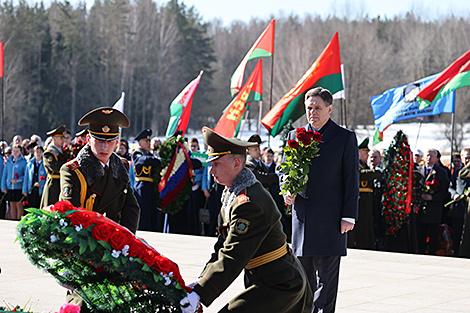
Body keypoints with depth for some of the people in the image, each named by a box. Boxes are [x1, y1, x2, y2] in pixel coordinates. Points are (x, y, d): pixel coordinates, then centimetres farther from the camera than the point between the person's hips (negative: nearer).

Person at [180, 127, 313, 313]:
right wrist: (202, 281, 0)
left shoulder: (249, 203, -24)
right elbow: (224, 246, 11)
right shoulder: (232, 195, 9)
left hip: (279, 287, -11)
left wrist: (200, 294, -32)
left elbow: (233, 258, -29)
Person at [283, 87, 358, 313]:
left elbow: (351, 180, -1)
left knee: (326, 278, -3)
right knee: (304, 275, 11)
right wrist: (287, 192, -3)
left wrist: (348, 216, -8)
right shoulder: (294, 136, 12)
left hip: (329, 218, -4)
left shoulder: (345, 138, 1)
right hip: (301, 216, 5)